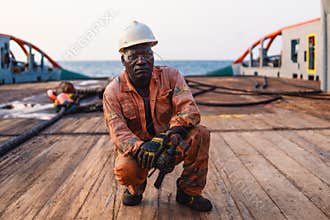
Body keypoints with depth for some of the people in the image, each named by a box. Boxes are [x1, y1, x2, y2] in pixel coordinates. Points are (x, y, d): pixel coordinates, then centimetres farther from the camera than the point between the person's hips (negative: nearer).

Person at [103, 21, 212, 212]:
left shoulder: (170, 76, -8)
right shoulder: (113, 92, -10)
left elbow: (190, 110, -21)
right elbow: (118, 132, -18)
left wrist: (163, 138, -36)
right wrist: (140, 148, -41)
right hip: (136, 150, -1)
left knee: (200, 134, -26)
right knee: (125, 168, -35)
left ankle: (189, 192, -3)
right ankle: (135, 188, 7)